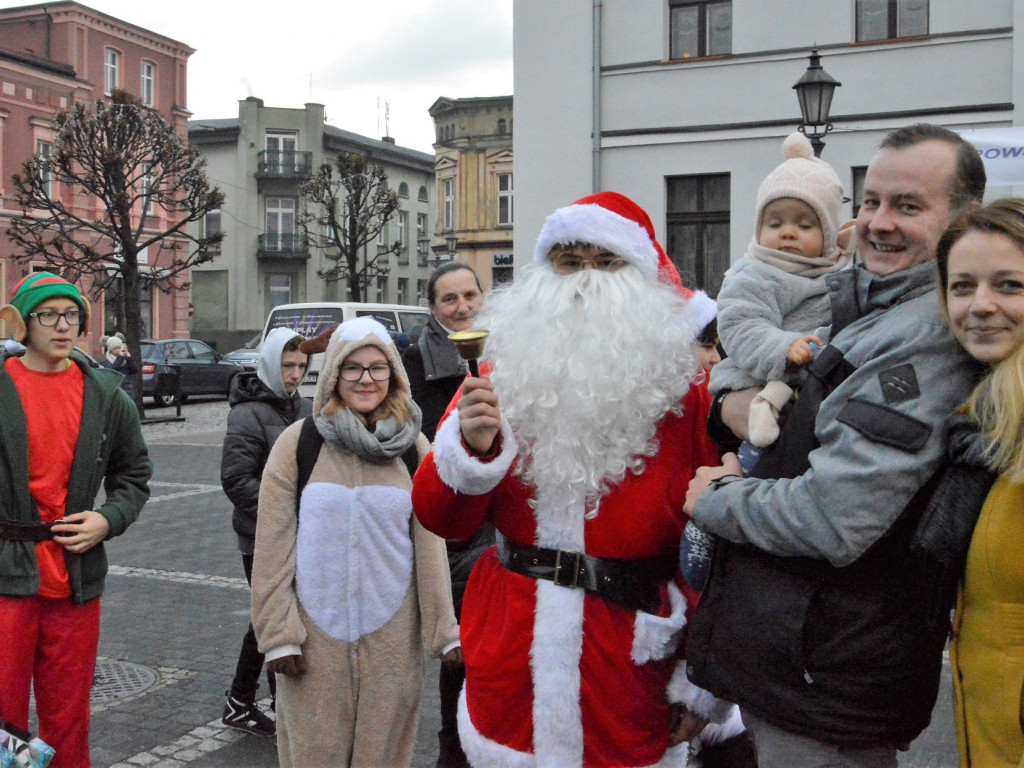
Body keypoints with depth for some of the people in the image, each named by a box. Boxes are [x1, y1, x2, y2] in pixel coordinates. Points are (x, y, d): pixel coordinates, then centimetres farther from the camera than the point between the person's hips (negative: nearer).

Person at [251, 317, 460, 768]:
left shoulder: (413, 447, 4)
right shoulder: (298, 442, -1)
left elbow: (429, 544, 2)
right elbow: (273, 544, -2)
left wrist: (444, 630, 0)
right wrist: (277, 633, -7)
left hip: (391, 636, 1)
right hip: (317, 633, -1)